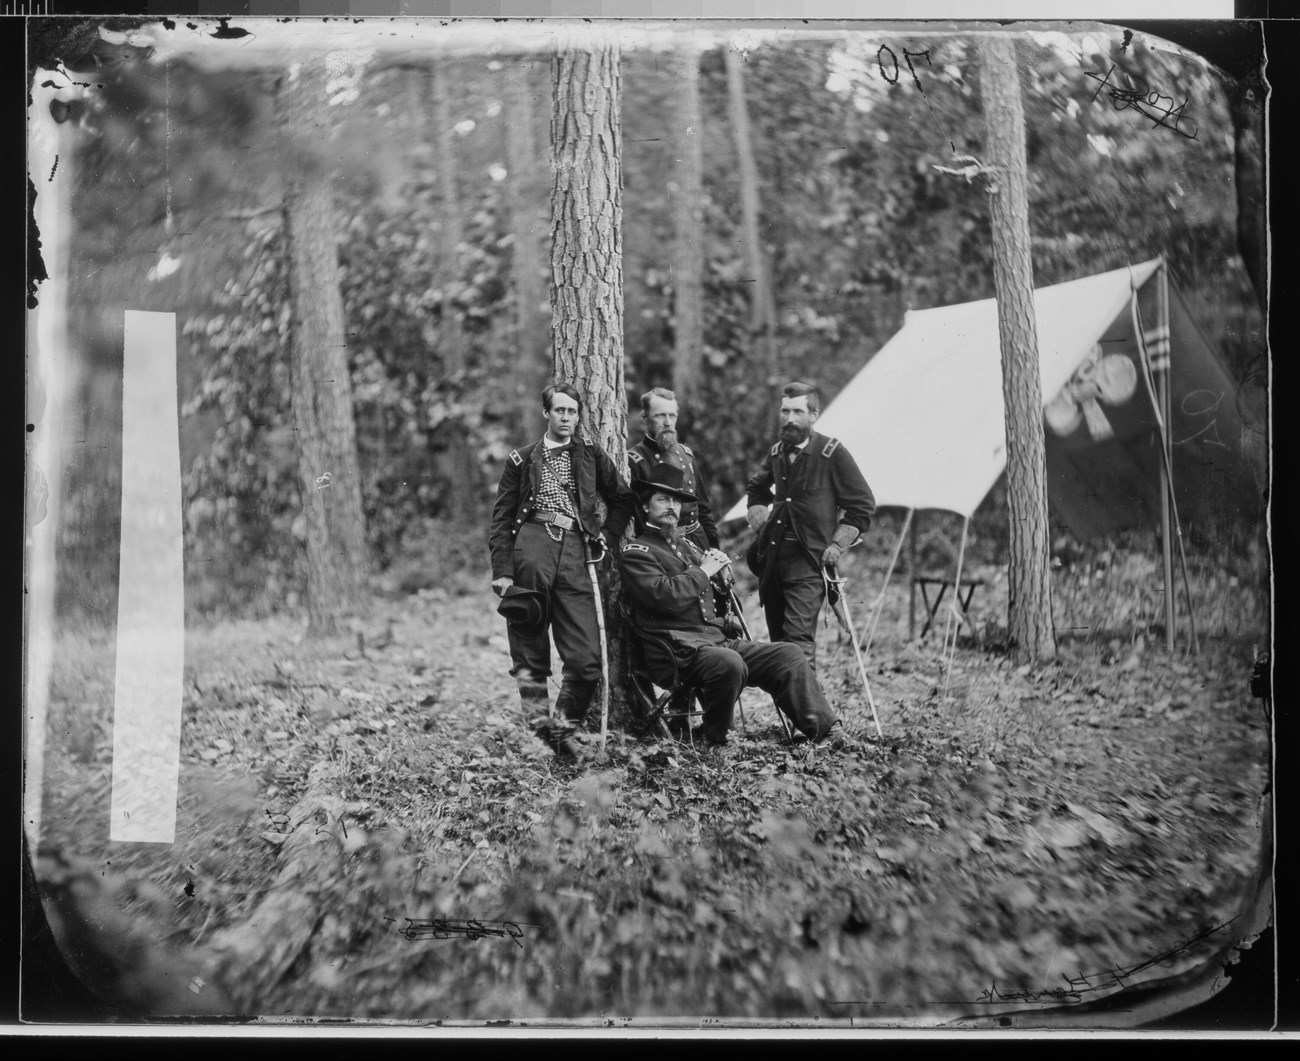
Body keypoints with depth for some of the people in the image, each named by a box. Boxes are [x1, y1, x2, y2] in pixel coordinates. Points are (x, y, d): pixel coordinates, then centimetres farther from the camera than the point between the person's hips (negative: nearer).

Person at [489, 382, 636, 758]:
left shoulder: (591, 456, 17)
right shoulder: (522, 460, 13)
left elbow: (624, 498, 27)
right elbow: (501, 517, 9)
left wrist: (606, 536, 13)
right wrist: (501, 571, -2)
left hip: (575, 555, 1)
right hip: (531, 548, -1)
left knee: (587, 659, -7)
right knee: (529, 651, -3)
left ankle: (563, 726, 7)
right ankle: (539, 720, 5)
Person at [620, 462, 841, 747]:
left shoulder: (687, 544, 26)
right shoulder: (635, 551, 0)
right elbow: (664, 596, -17)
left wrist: (719, 566, 13)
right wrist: (703, 572, -7)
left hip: (720, 638, 8)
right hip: (679, 648, -8)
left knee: (789, 656, -8)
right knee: (729, 665, -37)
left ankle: (825, 730, -14)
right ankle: (711, 738, -14)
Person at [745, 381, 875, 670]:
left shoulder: (833, 454, -5)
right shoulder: (776, 453, 11)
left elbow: (863, 506, -2)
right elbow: (755, 490, 32)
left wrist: (837, 545, -8)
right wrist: (760, 524, 17)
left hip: (809, 560, -6)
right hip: (772, 557, 6)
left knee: (799, 638, -18)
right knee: (777, 639, 10)